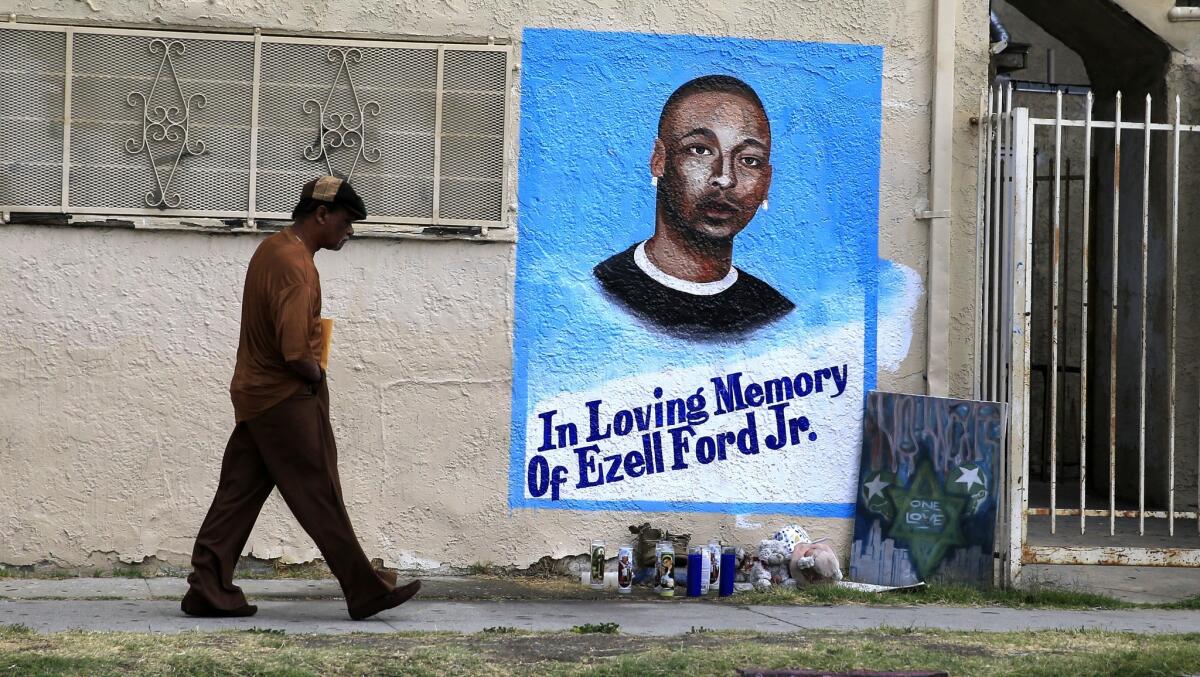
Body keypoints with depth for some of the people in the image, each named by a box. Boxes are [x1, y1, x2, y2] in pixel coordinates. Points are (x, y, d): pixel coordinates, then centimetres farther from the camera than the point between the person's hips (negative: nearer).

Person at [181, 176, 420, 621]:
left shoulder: (272, 248, 11)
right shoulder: (296, 267, -22)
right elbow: (295, 354, -28)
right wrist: (317, 376, -8)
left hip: (253, 396, 10)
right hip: (288, 400, -10)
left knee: (237, 496, 9)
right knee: (321, 499, -2)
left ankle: (208, 591, 8)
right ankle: (366, 591, 6)